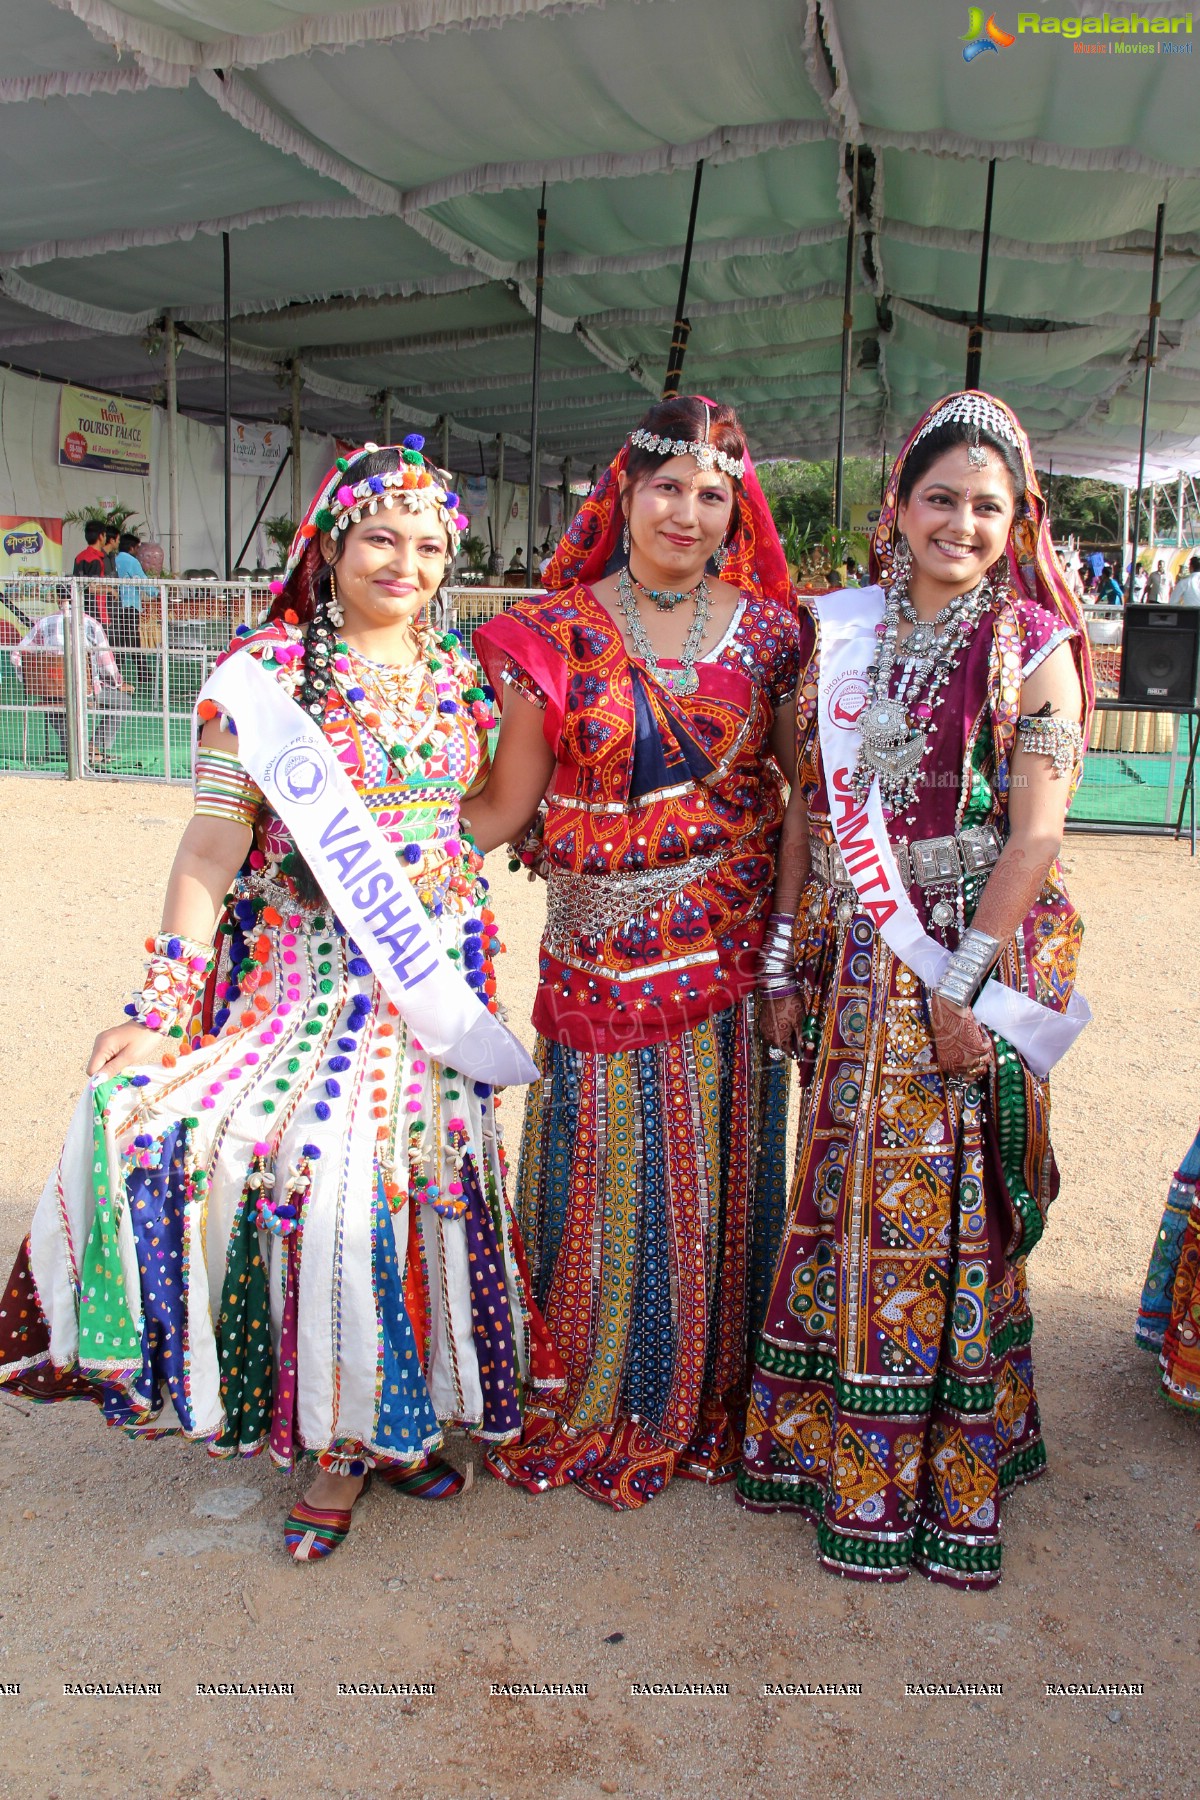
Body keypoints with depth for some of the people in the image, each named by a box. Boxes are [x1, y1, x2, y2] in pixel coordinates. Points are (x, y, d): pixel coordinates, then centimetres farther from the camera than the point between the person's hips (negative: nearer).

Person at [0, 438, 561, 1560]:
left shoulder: (460, 676, 11)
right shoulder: (268, 667, -2)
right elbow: (215, 842, -9)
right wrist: (160, 1004, -15)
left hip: (433, 969, 4)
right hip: (300, 963, -3)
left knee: (412, 1168, -1)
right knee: (319, 1165, -18)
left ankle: (379, 1414, 22)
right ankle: (343, 1434, 4)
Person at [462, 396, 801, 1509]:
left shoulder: (763, 629, 4)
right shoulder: (557, 632, 0)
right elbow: (503, 806, -1)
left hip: (731, 944, 2)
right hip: (603, 947, -1)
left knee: (716, 1171, 11)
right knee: (603, 1175, 6)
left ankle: (703, 1403, 32)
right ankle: (591, 1407, 28)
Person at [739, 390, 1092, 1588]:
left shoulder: (1033, 648, -4)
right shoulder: (840, 636, 7)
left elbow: (1035, 835, -9)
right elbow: (807, 809, 8)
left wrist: (963, 982, -14)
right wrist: (786, 966, 6)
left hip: (972, 965, -3)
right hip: (853, 966, 4)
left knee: (949, 1211, 4)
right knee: (847, 1199, 10)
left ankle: (948, 1477, 25)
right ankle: (837, 1455, 30)